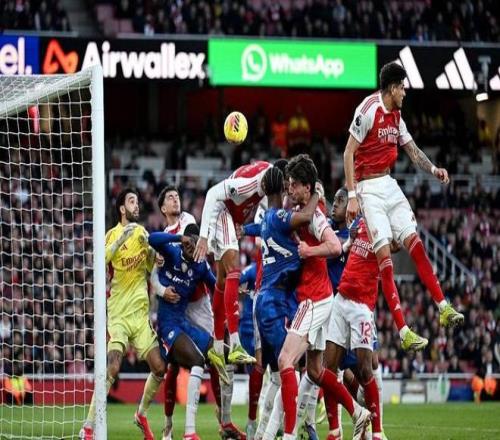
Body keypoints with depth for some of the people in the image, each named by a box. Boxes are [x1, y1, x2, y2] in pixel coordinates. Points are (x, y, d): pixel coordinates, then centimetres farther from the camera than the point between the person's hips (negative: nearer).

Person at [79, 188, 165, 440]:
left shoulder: (141, 232, 11)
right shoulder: (112, 234, -6)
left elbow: (152, 268, 18)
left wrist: (148, 247, -1)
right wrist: (120, 240, -33)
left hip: (140, 313, 6)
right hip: (118, 314, -6)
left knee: (159, 367, 1)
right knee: (112, 367, -20)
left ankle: (141, 415, 25)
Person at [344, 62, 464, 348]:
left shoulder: (396, 115, 10)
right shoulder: (368, 110, -15)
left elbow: (412, 150, 19)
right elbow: (349, 153, -15)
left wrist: (433, 169, 1)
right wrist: (352, 196, -19)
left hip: (389, 184, 8)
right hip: (368, 187, -8)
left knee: (415, 244, 3)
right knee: (384, 255, -12)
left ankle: (444, 308, 7)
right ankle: (403, 331, -15)